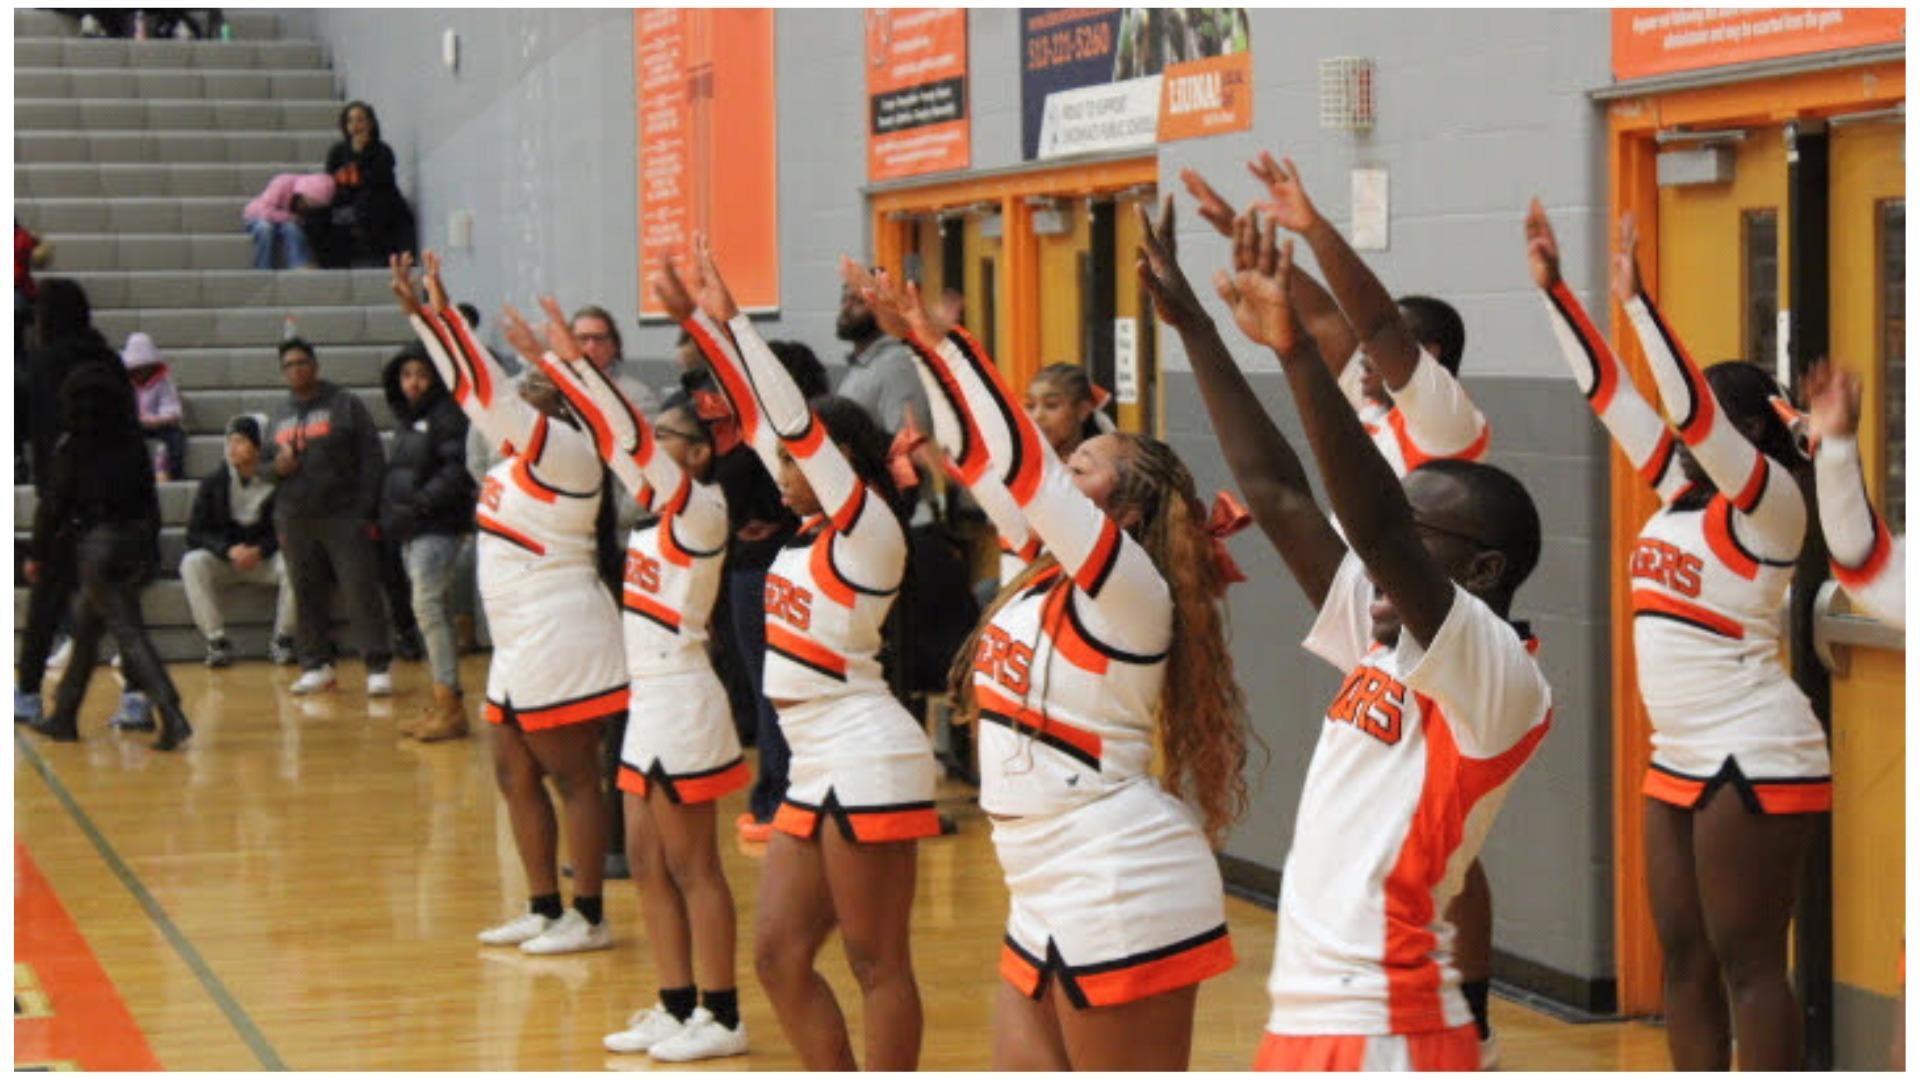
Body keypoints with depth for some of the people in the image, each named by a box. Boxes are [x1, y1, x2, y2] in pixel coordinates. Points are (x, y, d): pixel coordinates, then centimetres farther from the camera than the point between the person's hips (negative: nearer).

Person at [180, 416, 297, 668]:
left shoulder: (276, 481, -6)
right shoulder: (213, 483, 0)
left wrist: (260, 550, -21)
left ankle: (282, 640, -18)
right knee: (192, 563, -29)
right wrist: (229, 550, -19)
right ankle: (217, 641, -25)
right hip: (223, 561, 1)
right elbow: (196, 532, -2)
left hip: (266, 557, -1)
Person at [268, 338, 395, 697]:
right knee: (307, 597, 6)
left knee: (361, 591, -9)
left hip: (343, 518, -5)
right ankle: (316, 666, 14)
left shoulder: (344, 404, 2)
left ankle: (377, 667, -7)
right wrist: (275, 466, -1)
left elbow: (371, 459, -2)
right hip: (295, 520, 5)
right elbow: (265, 462, 25)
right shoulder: (280, 415, 17)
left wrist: (367, 512, -10)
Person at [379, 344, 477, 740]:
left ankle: (450, 704, -15)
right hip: (410, 529, 9)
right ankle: (441, 704, 15)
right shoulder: (404, 418, 17)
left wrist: (425, 500, -22)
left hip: (439, 525, -9)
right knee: (431, 611, 11)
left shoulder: (448, 414, -9)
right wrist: (387, 515, 13)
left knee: (428, 606, -15)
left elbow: (458, 468, -17)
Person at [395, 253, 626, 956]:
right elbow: (477, 391, 16)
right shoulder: (524, 446, 12)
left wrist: (438, 315, -21)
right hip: (521, 646, 10)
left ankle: (589, 918, 1)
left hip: (559, 642, -10)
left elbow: (488, 391, -20)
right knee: (516, 779, 13)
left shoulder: (566, 448, -13)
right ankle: (544, 910, 22)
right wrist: (424, 315, 11)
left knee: (573, 777, -4)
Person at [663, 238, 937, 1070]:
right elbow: (759, 418, 14)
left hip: (866, 765, -9)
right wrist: (701, 323, 11)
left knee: (878, 963, -3)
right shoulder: (811, 529, 12)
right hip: (815, 770, 9)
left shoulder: (869, 531, -10)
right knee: (779, 954, 8)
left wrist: (731, 322, -19)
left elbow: (799, 425, -18)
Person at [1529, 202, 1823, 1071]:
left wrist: (1635, 300, -27)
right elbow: (1608, 390, 10)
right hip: (1681, 760, 9)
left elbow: (1694, 406, -24)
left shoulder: (1770, 501, -10)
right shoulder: (1680, 488, 11)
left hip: (1758, 760, -9)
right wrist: (1552, 288, 4)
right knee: (1685, 957, 11)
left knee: (1747, 964, -7)